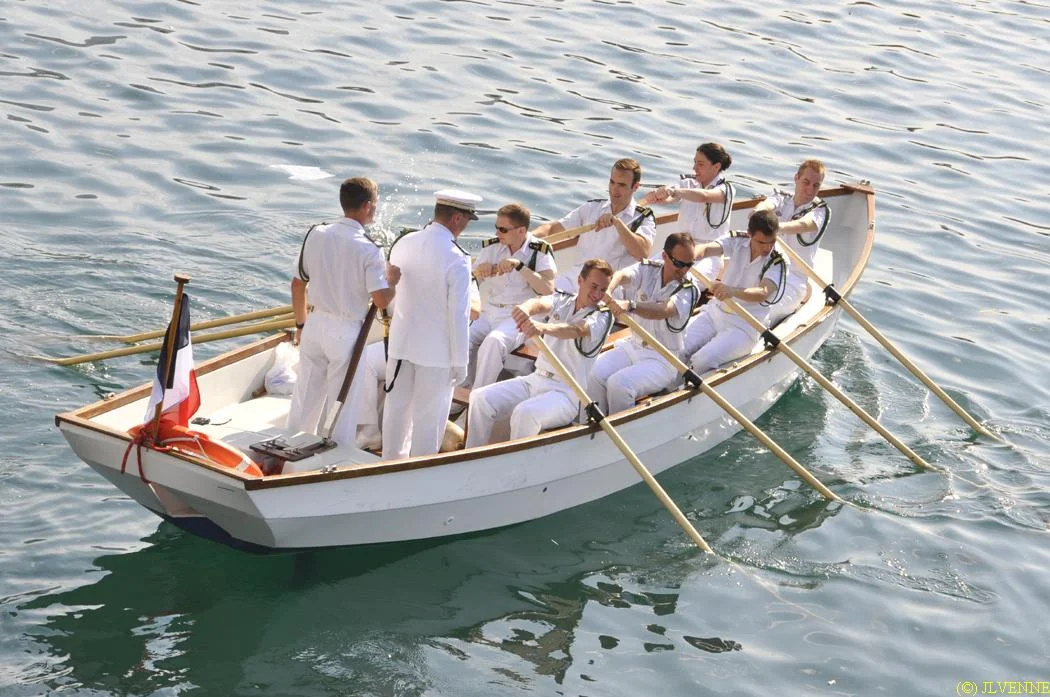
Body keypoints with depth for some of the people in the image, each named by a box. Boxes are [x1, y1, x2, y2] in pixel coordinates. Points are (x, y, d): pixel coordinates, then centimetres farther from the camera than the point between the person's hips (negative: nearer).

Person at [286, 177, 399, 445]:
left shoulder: (316, 234, -1)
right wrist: (392, 280, 1)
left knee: (305, 396, 17)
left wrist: (301, 324, 16)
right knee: (341, 404, 7)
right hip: (346, 332, -5)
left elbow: (297, 284, 5)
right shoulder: (368, 250, -17)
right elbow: (381, 300, -20)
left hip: (315, 324, 5)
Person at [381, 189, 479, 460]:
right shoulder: (456, 260, -21)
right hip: (436, 351, -6)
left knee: (397, 407, 19)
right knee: (428, 417, 8)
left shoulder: (404, 244, -3)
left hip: (400, 342, 6)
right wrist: (460, 362, -9)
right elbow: (458, 316, -18)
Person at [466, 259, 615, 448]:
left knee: (525, 413, -34)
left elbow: (577, 330, -27)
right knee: (480, 398, -10)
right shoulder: (562, 300, 11)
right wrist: (525, 309, -42)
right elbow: (541, 303, -14)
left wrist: (543, 328, -49)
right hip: (536, 379, 6)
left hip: (567, 392, -6)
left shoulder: (603, 317, -5)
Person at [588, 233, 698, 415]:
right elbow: (623, 275, -22)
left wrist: (629, 305, -49)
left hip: (662, 359, -5)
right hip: (633, 345, 5)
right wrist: (607, 292, -46)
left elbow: (663, 311, -31)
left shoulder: (688, 291, -11)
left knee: (619, 384, -28)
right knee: (596, 374, -21)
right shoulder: (646, 270, 1)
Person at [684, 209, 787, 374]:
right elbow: (706, 249, -20)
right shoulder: (737, 241, -1)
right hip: (715, 312, 5)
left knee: (701, 362, -26)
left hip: (743, 327, -5)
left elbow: (763, 293, -29)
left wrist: (732, 291, -50)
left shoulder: (778, 263, -11)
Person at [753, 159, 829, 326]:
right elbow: (766, 205, -14)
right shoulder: (781, 198, 12)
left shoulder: (820, 211, -2)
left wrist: (777, 227, -50)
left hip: (794, 276, -5)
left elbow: (803, 225, -26)